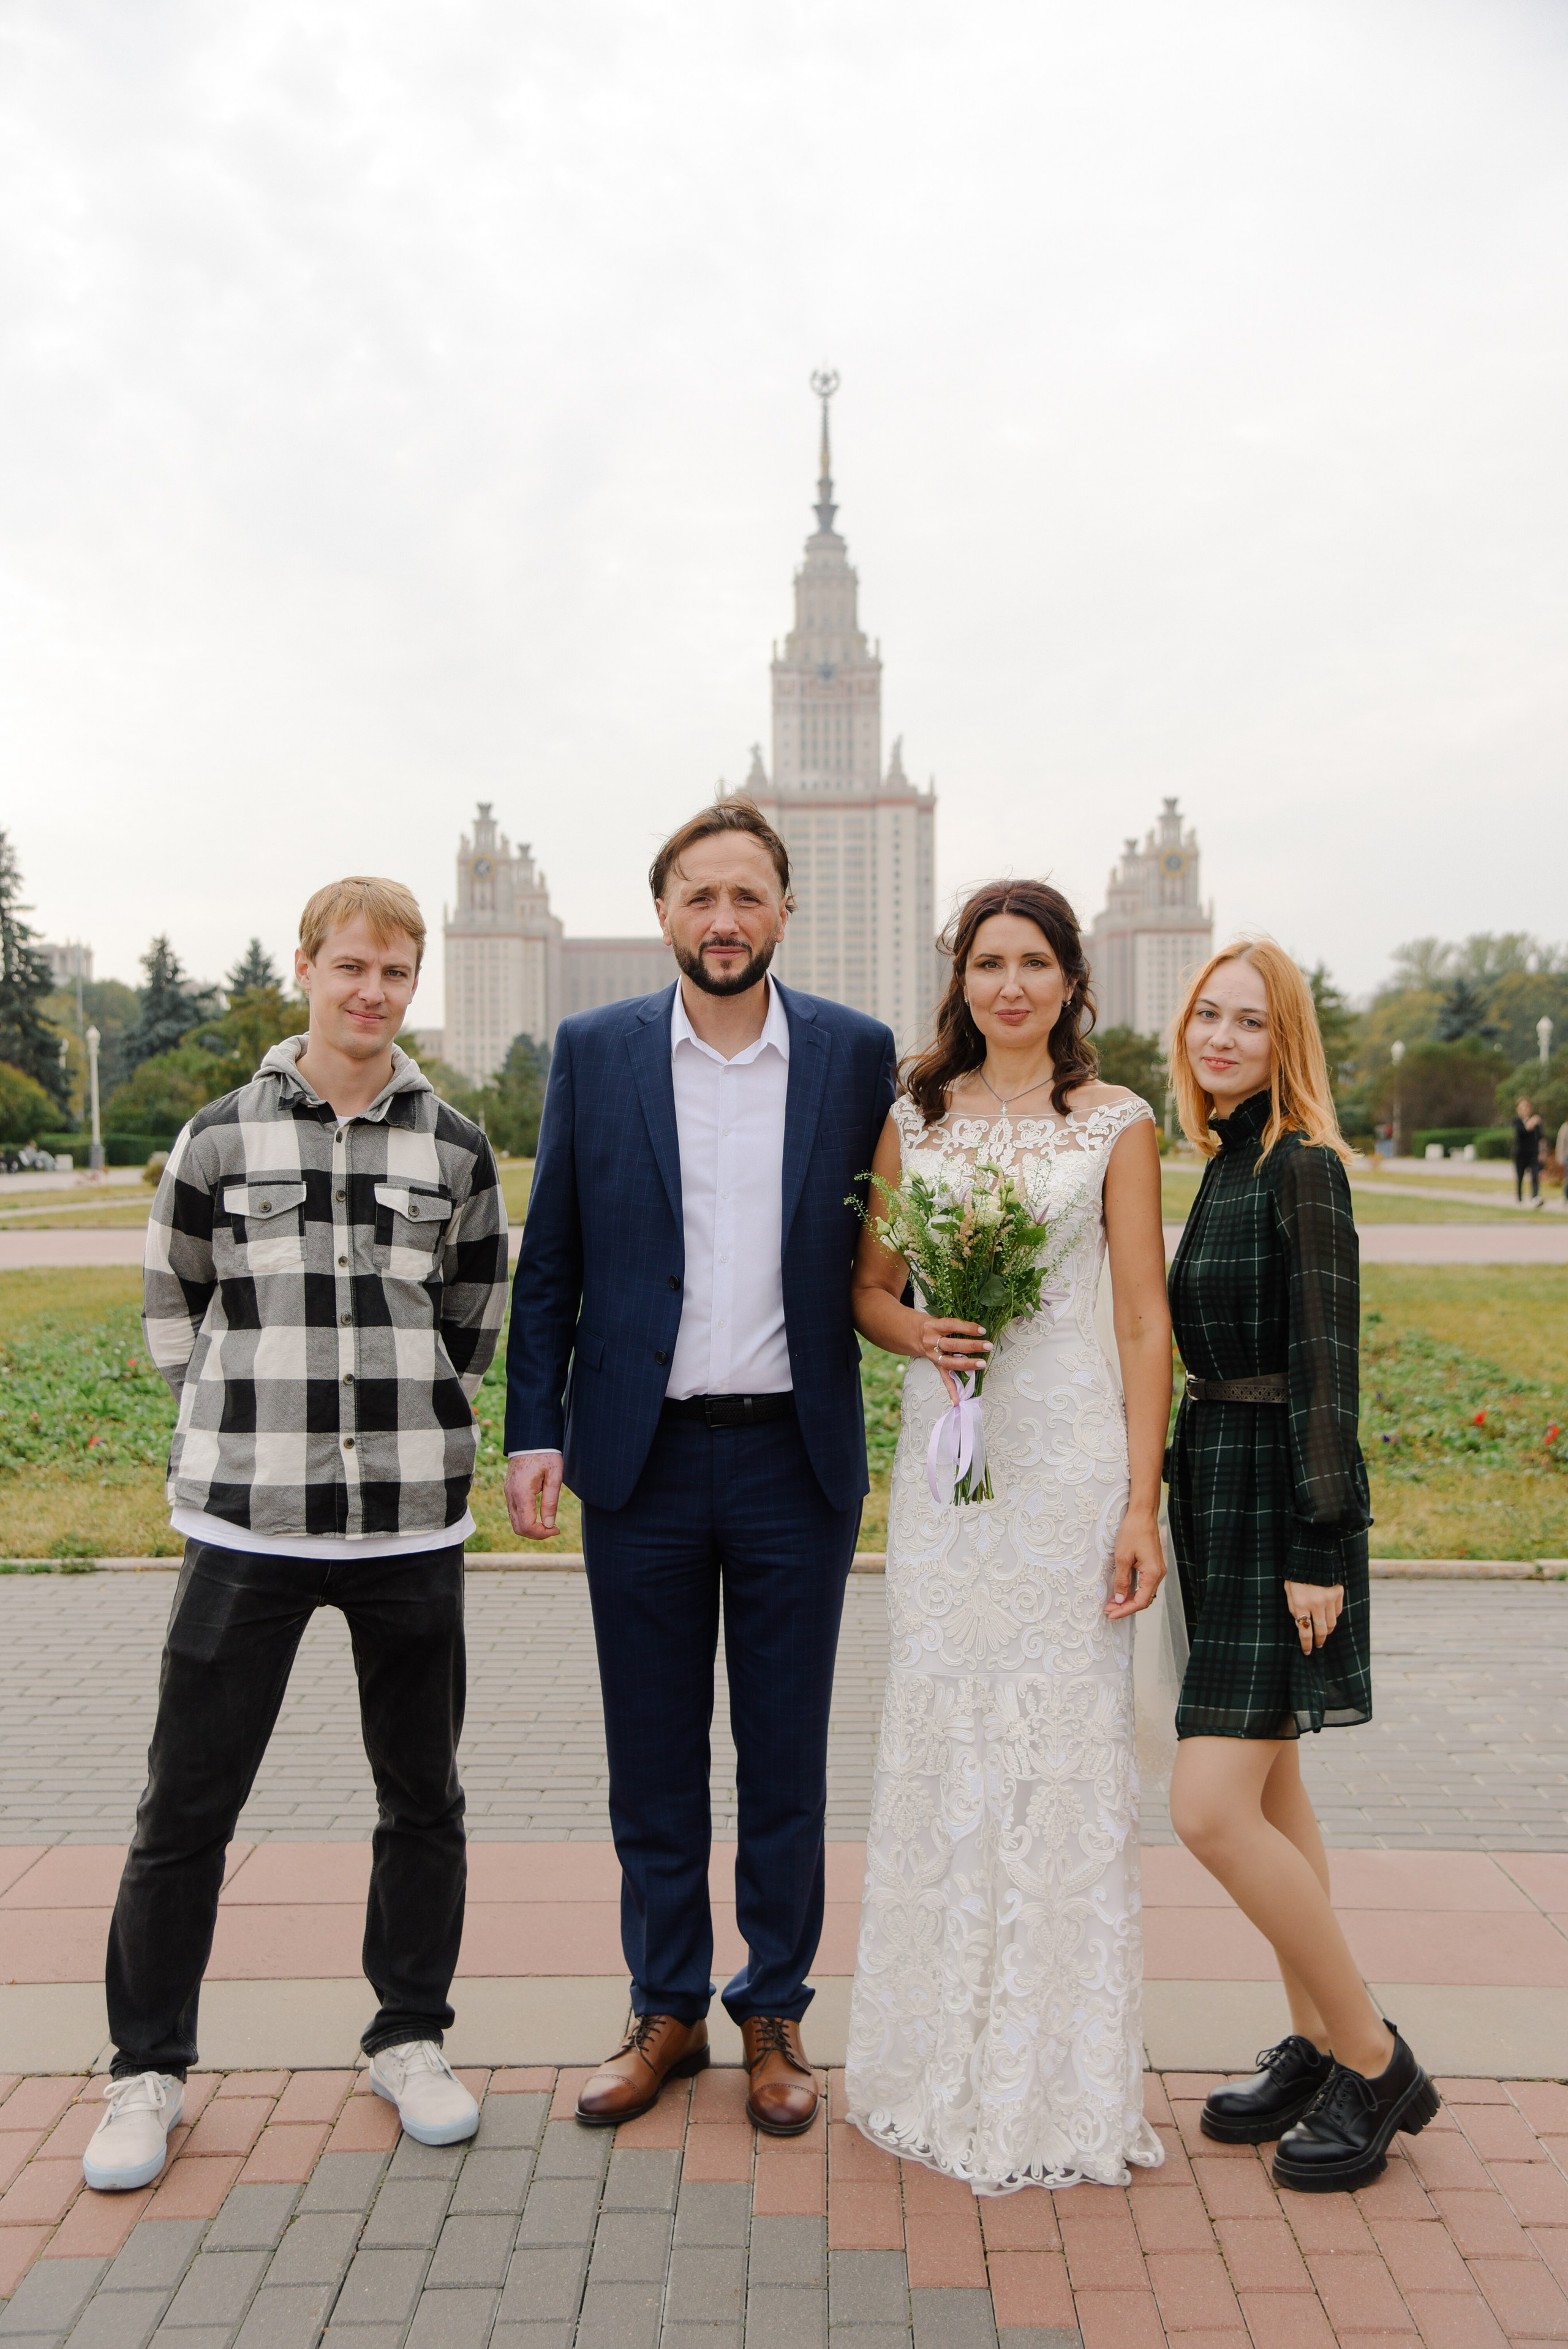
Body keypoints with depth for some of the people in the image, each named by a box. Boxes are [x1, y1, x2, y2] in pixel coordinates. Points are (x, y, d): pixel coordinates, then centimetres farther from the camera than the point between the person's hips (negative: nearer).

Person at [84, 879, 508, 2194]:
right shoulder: (221, 1138, 1)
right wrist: (255, 1437, 7)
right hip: (250, 1523, -1)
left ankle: (411, 2041, 31)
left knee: (423, 1796, 12)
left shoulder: (456, 1150, 4)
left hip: (412, 1524, 2)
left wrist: (403, 1432, 8)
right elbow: (173, 1317, 8)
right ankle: (149, 2070, 25)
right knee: (188, 1801, 5)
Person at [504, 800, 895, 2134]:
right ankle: (666, 2011, 31)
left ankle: (775, 2015, 30)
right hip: (641, 1458, 1)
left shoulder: (857, 1054, 1)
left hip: (797, 1458, 0)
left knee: (787, 1757, 12)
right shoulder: (593, 1052, 1)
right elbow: (550, 1262, 3)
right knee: (653, 1757, 12)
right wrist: (533, 1432, -2)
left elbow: (885, 1246, 7)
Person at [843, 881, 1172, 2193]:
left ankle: (1059, 2082, 19)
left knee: (1064, 1741, 2)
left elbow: (1146, 1321, -2)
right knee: (942, 1734, 8)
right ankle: (945, 2058, 25)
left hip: (1070, 1454, -3)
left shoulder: (1116, 1123, 2)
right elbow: (868, 1288, 13)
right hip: (940, 1452, 3)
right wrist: (919, 1334, -10)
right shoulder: (914, 1118, 10)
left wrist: (1142, 1504, -8)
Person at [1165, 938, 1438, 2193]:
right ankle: (1317, 2048, 28)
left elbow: (1325, 1364, -17)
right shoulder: (1226, 1164, 13)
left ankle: (1376, 2062, 9)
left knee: (1212, 1807, -9)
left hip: (1279, 1497, -9)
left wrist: (1318, 1546, -19)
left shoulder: (1303, 1167, -13)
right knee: (1268, 1789, 15)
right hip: (1218, 1482, 9)